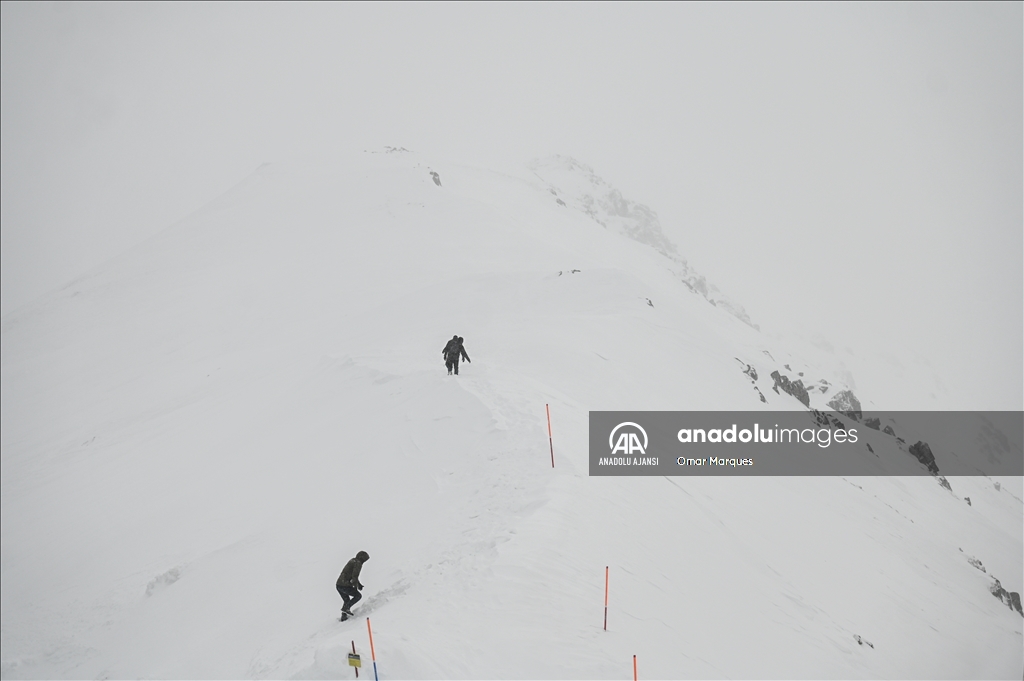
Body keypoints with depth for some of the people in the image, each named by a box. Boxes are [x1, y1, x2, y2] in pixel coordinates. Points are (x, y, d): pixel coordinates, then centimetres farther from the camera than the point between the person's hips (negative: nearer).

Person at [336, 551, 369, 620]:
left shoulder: (352, 561, 19)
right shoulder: (358, 563, -9)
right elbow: (354, 576, -17)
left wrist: (359, 584, 28)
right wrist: (355, 586, -7)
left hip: (338, 584, 9)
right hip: (345, 585, -9)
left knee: (347, 601, 25)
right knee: (358, 596, 8)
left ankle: (344, 616, 20)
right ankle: (346, 608, -4)